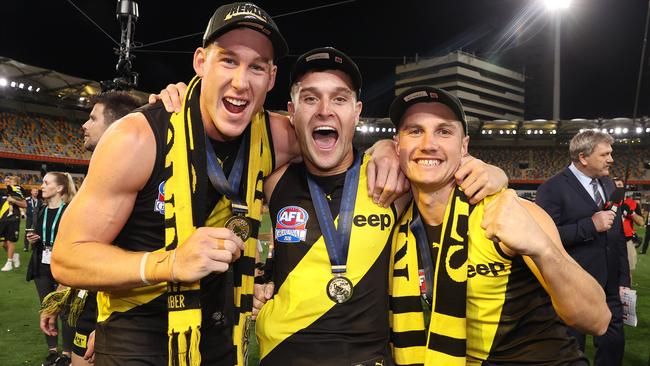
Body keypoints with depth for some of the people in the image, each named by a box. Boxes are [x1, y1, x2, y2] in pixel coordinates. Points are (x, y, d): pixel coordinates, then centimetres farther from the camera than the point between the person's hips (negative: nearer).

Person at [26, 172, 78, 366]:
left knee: (64, 310, 0)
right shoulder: (42, 212, 11)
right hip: (42, 267, 7)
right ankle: (52, 350, 26)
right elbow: (36, 241, 20)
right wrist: (32, 239, 1)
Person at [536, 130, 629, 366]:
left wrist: (623, 279, 14)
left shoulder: (609, 185, 10)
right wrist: (590, 225, -24)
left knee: (614, 346, 15)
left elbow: (618, 235, 16)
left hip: (609, 288, 7)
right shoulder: (553, 188, -14)